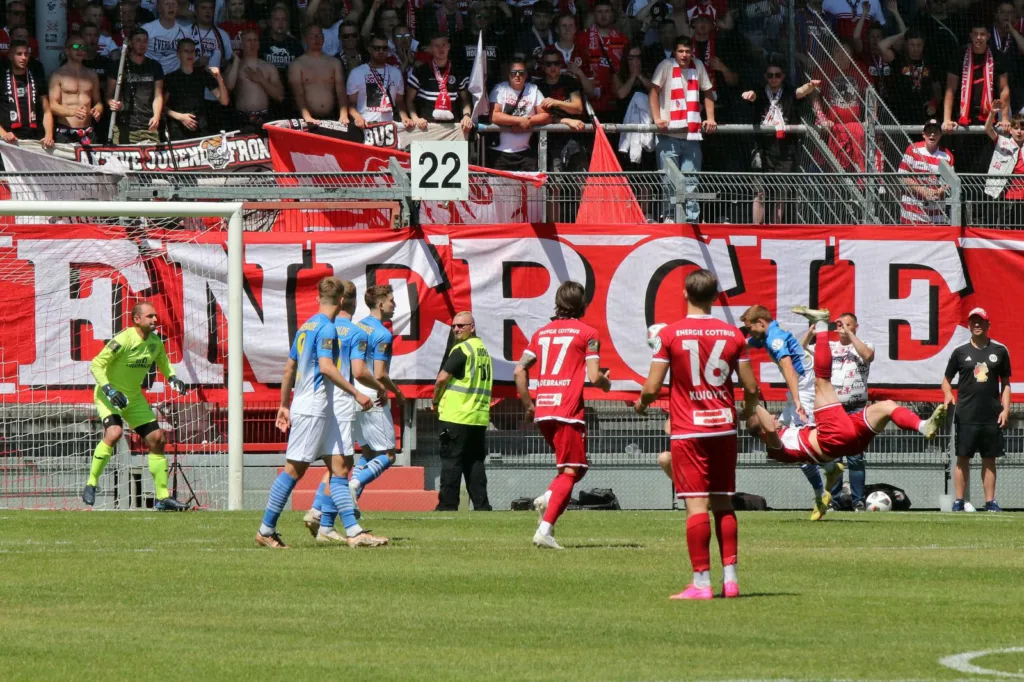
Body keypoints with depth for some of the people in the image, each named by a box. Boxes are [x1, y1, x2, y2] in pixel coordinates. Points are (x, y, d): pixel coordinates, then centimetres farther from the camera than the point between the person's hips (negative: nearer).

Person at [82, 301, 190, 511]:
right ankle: (91, 484, -18)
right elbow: (96, 365, -20)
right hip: (109, 396, -7)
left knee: (157, 440, 1)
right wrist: (108, 389, -31)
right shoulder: (123, 341, -24)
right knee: (114, 433, -31)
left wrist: (172, 377, 1)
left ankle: (163, 498, 8)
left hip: (134, 397, 7)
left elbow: (162, 361, 20)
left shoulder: (155, 342, -3)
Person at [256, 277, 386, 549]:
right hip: (313, 408, -10)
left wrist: (284, 405, 25)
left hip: (322, 411, 10)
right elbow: (326, 366, -21)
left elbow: (289, 368, 20)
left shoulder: (305, 327, 16)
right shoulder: (327, 328, -11)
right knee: (294, 470, -4)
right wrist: (356, 393, -19)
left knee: (339, 468, 4)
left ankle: (353, 532, -2)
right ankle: (266, 530, 1)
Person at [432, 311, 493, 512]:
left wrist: (436, 400, 4)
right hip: (480, 417, 8)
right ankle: (481, 504, 6)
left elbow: (442, 378, -13)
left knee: (451, 461, -4)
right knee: (475, 463, 9)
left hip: (456, 416, -8)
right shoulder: (484, 350, 16)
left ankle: (447, 505, -5)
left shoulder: (462, 349, -11)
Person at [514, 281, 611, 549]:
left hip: (542, 412, 6)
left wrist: (528, 405, 19)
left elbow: (520, 370, 11)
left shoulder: (542, 332, 15)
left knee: (575, 466, 21)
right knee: (570, 471, -3)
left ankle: (548, 499, -5)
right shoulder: (587, 333, -1)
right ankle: (545, 529, -17)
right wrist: (606, 383, 14)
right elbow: (594, 376, -8)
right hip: (569, 411, -6)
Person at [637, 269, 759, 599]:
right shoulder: (733, 335, 1)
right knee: (723, 504, 11)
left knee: (696, 505, -6)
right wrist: (748, 410, 27)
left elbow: (652, 388, -8)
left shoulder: (669, 335, -7)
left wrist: (641, 404, 15)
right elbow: (751, 388, 4)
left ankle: (701, 582, -8)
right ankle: (730, 578, 9)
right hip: (724, 428, 3)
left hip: (687, 431, -3)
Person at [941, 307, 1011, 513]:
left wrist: (1005, 409, 2)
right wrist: (948, 394, -10)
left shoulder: (1000, 351, 8)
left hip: (992, 416, 1)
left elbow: (1005, 382, 11)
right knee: (963, 458, -1)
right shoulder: (960, 352, 6)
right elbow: (947, 379, 11)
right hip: (966, 416, -1)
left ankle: (990, 501, 6)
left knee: (989, 459, 3)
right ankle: (958, 502, 1)